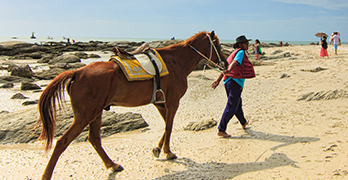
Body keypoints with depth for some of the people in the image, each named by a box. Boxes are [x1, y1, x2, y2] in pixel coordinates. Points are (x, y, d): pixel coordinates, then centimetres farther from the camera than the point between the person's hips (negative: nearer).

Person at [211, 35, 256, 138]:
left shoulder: (234, 53, 23)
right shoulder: (241, 52, -4)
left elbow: (225, 67, 21)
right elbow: (235, 62, -25)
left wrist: (218, 80, 19)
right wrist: (229, 70, -42)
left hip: (228, 82, 10)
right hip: (235, 82, -10)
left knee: (237, 104, 25)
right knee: (231, 107, -8)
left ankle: (243, 123, 45)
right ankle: (221, 130, -8)